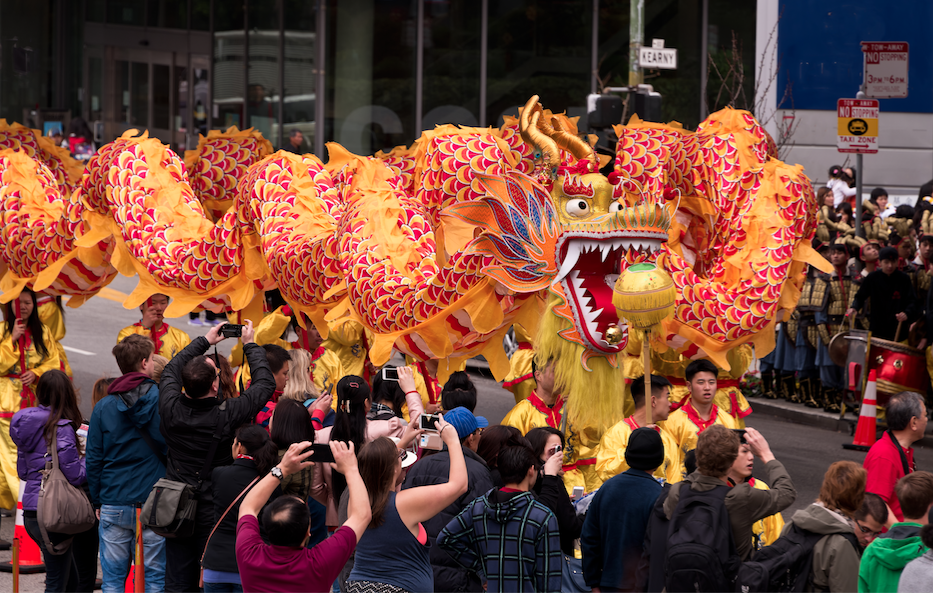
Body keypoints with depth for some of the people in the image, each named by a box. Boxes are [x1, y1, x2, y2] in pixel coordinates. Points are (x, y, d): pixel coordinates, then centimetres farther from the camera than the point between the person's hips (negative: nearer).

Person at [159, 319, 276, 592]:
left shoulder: (172, 408, -10)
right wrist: (250, 345, 10)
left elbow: (170, 371, 13)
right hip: (214, 512, -4)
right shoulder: (227, 414, -19)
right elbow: (266, 383, -4)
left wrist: (204, 341, 23)